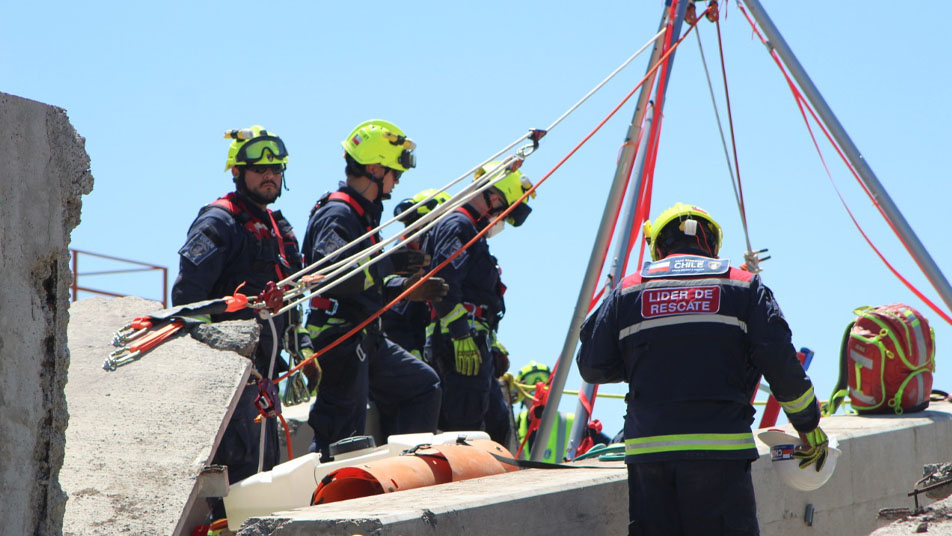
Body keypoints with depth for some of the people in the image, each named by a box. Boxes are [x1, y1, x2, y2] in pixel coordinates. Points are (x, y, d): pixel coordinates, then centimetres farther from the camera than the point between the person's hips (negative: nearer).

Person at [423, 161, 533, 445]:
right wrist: (462, 336, -25)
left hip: (477, 345, 11)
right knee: (466, 424, -14)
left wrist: (494, 345, 31)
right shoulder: (457, 226, -7)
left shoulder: (472, 231, 27)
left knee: (497, 420, 12)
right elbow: (445, 286, -20)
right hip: (463, 346, -11)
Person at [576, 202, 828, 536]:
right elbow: (781, 363, 0)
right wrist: (810, 426, 10)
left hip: (647, 449, 2)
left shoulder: (628, 292, 13)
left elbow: (591, 367, 13)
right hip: (720, 446, -2)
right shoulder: (744, 287, 8)